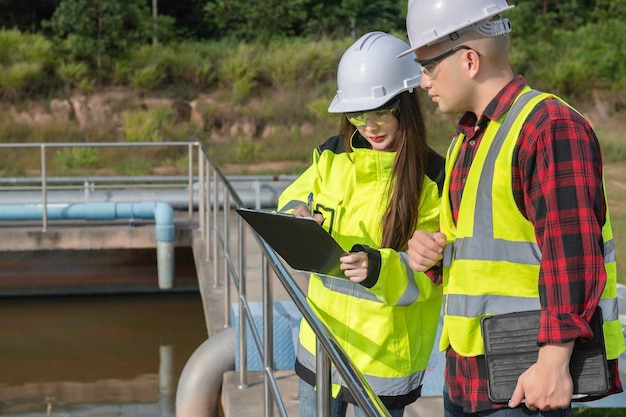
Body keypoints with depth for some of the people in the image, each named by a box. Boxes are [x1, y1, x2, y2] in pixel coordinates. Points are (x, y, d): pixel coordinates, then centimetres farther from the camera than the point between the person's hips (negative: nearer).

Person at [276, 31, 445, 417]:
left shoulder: (433, 179, -13)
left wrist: (379, 268, -34)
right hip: (321, 337, 5)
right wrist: (298, 218, -14)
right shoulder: (332, 156, 0)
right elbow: (293, 200, 10)